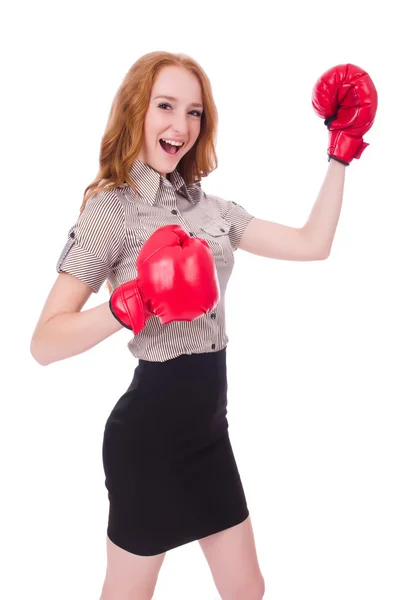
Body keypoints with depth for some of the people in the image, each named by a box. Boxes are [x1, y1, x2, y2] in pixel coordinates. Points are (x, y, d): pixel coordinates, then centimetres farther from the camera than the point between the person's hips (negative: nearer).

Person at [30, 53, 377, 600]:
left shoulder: (210, 207, 7)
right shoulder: (112, 207, -12)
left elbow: (313, 244, 6)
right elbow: (45, 342, -18)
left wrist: (340, 154, 6)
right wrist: (132, 304, -33)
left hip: (208, 426, 7)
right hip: (150, 429, -6)